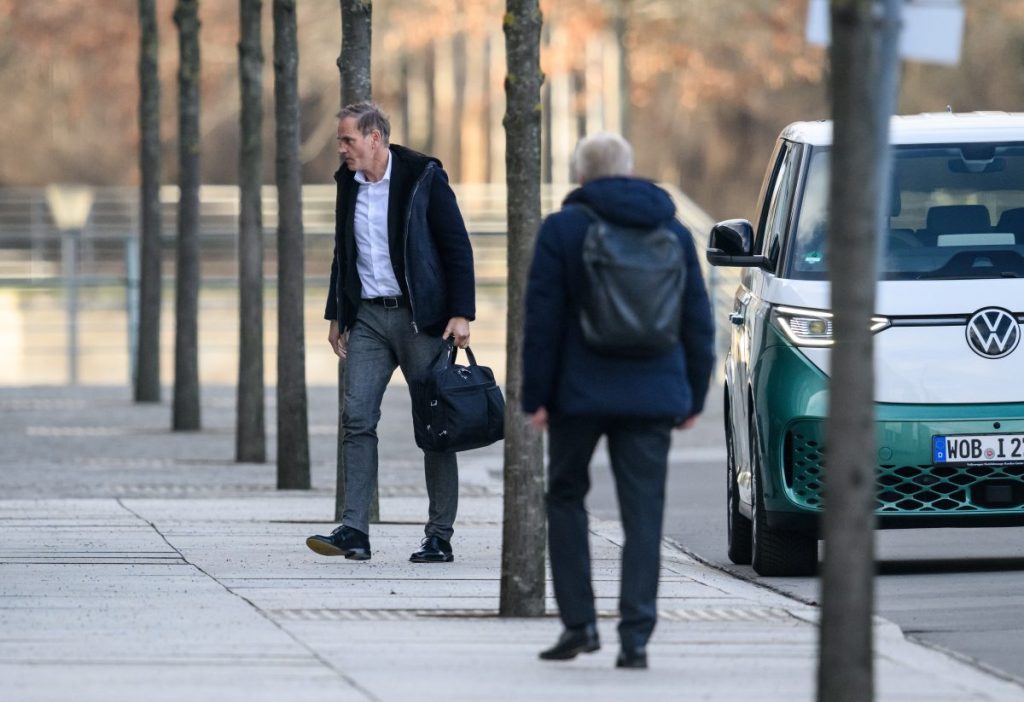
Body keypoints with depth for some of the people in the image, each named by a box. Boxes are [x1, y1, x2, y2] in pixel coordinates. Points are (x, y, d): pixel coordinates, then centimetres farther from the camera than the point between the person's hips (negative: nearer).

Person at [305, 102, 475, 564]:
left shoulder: (423, 178, -9)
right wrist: (337, 314, 17)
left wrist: (460, 313, -14)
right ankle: (354, 531, -8)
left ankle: (440, 537, 5)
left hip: (419, 317, -5)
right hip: (369, 316, 5)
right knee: (357, 418, -6)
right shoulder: (349, 183, 9)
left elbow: (457, 247, -8)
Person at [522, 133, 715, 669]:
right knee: (643, 515, 1)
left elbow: (543, 320, -8)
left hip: (580, 392, -2)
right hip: (652, 397, 2)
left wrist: (537, 397, -4)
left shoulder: (562, 229, -4)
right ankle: (635, 635, -6)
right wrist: (693, 397, 14)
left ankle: (579, 621, 8)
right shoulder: (674, 233, 8)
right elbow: (697, 324, 9)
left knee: (566, 498, 15)